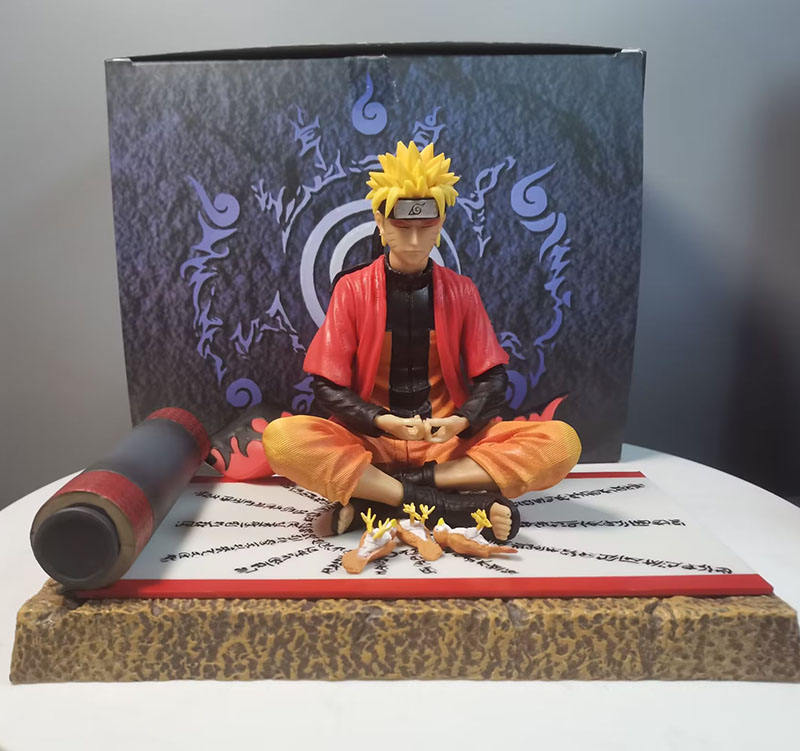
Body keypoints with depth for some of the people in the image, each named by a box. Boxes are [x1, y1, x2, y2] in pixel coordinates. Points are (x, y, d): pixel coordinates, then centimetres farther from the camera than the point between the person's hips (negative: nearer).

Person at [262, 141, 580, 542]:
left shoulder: (460, 291, 6)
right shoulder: (351, 289, 1)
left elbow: (492, 378, 5)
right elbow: (328, 386, -3)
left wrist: (461, 421, -17)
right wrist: (384, 422, -21)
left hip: (450, 442, 2)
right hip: (369, 441, -1)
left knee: (561, 441, -22)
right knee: (282, 437, -31)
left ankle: (372, 497, -23)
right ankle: (463, 504, -26)